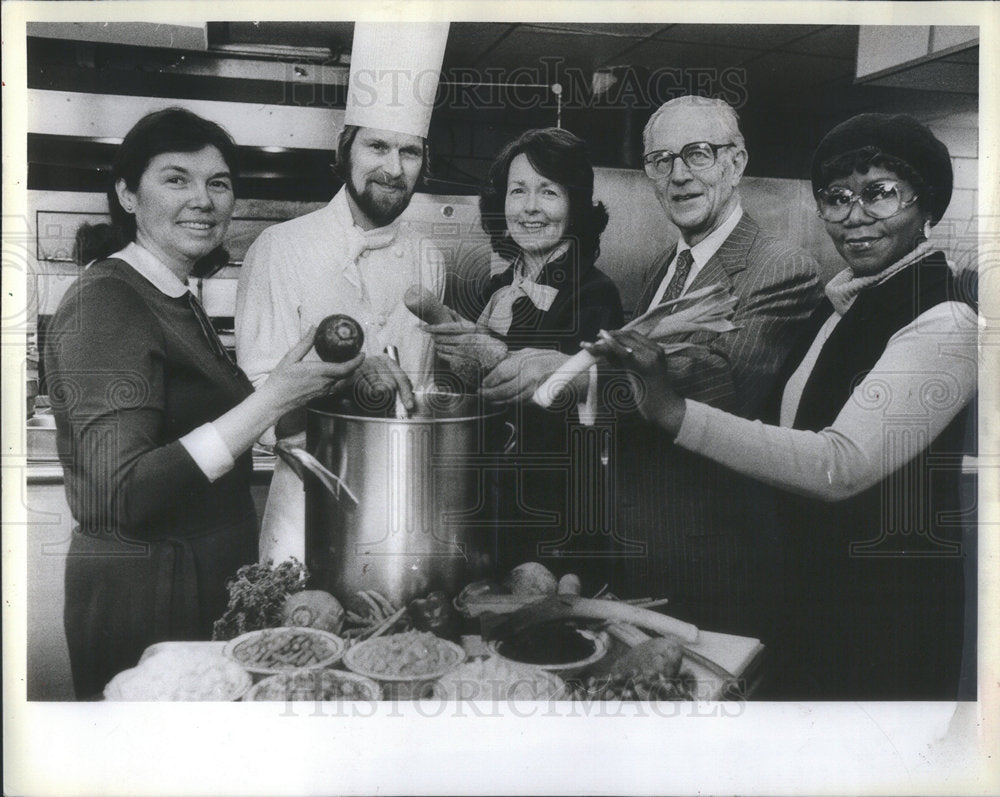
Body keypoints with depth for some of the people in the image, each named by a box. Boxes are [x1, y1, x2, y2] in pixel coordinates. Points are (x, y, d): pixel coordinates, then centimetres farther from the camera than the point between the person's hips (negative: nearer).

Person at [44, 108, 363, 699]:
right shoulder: (106, 302, -18)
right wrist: (273, 400, -26)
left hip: (213, 583, 9)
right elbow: (123, 495, -26)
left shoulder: (179, 298, 11)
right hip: (141, 599, -9)